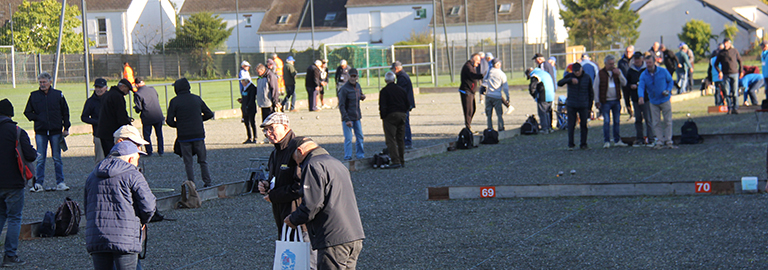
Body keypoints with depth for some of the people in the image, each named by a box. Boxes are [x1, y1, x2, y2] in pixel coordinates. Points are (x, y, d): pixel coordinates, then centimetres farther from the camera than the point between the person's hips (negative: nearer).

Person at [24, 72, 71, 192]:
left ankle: (60, 183, 11)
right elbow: (27, 112, 12)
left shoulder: (58, 94, 4)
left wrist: (66, 128, 2)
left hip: (56, 131, 0)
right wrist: (36, 118, -4)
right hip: (40, 132, 0)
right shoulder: (34, 95, 5)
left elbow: (65, 112, 8)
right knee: (40, 159, 0)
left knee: (57, 158, 5)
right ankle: (38, 183, 4)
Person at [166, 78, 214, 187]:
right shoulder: (197, 99, 5)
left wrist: (177, 125, 12)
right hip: (199, 134, 2)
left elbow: (169, 121, -8)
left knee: (188, 162, 5)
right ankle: (207, 182, 9)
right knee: (202, 160, 13)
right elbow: (209, 114, 9)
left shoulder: (174, 101, -5)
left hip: (184, 136, -2)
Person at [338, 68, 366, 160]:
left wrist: (363, 96, -1)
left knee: (360, 137, 11)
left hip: (357, 117, 7)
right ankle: (347, 157, 1)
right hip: (348, 117, -7)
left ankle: (360, 155, 22)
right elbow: (341, 105, -17)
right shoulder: (344, 88, -15)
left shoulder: (358, 86, 7)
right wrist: (347, 119, -22)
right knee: (348, 139, -6)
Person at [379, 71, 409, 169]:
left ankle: (396, 161, -15)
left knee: (391, 140, -6)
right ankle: (402, 161, 18)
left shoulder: (384, 91, -5)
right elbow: (408, 105, 14)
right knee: (400, 139, 14)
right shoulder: (401, 90, 12)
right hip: (402, 115, 6)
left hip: (390, 116, -6)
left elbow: (382, 106, -11)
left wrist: (383, 117, -3)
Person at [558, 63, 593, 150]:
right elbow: (559, 83, -18)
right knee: (571, 125, -1)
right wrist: (570, 80, -32)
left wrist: (590, 106, 4)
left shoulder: (587, 78, 1)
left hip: (583, 106, 1)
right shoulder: (569, 76, -2)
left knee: (584, 125, 2)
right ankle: (571, 144, 6)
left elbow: (591, 93, 9)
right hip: (571, 106, -1)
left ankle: (583, 144, 12)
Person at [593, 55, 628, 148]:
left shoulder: (617, 72, 9)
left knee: (617, 121, 8)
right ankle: (606, 141, -3)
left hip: (616, 100, 4)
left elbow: (624, 83, 3)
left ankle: (617, 140, 16)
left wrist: (619, 75, -13)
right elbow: (595, 87, 1)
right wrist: (597, 101, -3)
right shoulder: (600, 73, -1)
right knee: (606, 121, -6)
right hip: (605, 101, -3)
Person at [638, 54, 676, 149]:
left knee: (668, 121, -1)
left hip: (665, 100, -1)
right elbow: (641, 87, -18)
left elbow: (670, 81, 5)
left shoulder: (663, 71, -8)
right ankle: (660, 141, 6)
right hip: (653, 102, 1)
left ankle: (668, 141, 5)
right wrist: (641, 96, -37)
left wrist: (668, 90, -14)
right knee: (656, 123, 1)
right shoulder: (643, 75, -6)